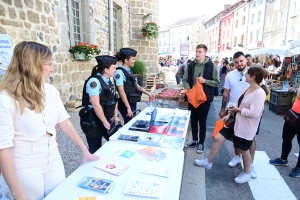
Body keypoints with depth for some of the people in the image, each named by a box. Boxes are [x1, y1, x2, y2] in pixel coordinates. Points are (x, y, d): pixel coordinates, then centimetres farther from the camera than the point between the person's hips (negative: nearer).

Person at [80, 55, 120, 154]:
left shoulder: (108, 81, 6)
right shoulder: (94, 81, -20)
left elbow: (113, 100, 15)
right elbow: (95, 104, -24)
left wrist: (115, 115, 10)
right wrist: (105, 122, -18)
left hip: (106, 119, 8)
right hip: (92, 121, -8)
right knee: (95, 150, 5)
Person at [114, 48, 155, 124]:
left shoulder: (129, 71, 10)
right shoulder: (119, 72, -16)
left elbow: (135, 85, 18)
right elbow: (121, 91, -21)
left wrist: (148, 93, 16)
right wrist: (128, 108, -23)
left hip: (132, 102, 8)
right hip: (125, 104, -8)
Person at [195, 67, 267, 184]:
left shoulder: (260, 93, -22)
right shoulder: (248, 89, 6)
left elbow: (253, 113, -28)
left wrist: (238, 110, -15)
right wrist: (229, 114, 2)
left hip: (246, 127, -8)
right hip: (235, 121, 8)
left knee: (243, 150, 10)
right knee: (218, 138, 7)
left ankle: (246, 174, 37)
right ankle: (208, 162, 24)